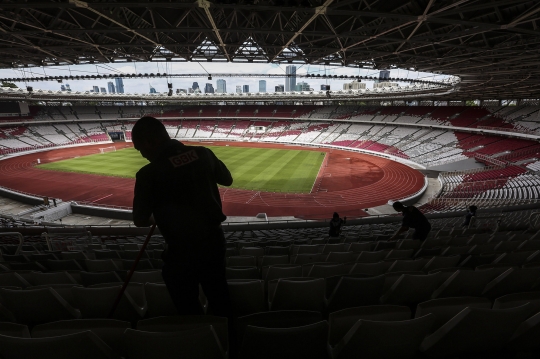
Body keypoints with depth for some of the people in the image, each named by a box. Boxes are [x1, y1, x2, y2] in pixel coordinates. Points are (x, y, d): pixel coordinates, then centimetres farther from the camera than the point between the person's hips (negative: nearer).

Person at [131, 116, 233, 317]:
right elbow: (227, 180, 10)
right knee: (219, 295, 26)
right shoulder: (203, 154, -6)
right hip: (215, 239, 5)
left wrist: (155, 219, 13)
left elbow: (140, 221, -8)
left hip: (182, 250, -5)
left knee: (188, 307, 21)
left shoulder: (149, 173, -17)